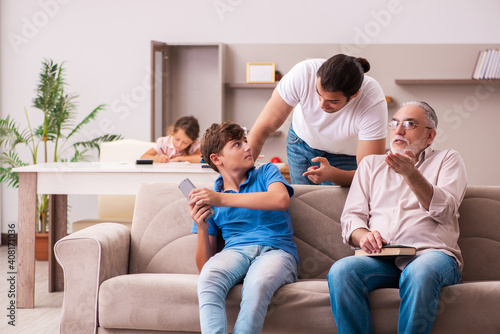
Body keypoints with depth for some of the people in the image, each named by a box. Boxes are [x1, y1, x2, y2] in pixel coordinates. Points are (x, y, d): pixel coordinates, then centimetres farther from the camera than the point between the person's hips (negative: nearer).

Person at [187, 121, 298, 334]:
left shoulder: (266, 173, 16)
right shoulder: (209, 199, 17)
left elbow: (281, 200, -11)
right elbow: (203, 266, 13)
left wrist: (223, 199, -13)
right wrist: (201, 228, -8)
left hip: (276, 250, -1)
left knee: (257, 283, -37)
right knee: (207, 278, -34)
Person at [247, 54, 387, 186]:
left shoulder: (374, 103, -38)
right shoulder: (303, 74, -36)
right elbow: (262, 129, -32)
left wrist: (331, 174, -53)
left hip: (346, 154, -1)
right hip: (302, 141, 1)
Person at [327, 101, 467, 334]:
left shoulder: (447, 160, 19)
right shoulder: (371, 164, 28)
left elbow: (444, 211, 1)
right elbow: (351, 216, 17)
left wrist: (410, 173, -15)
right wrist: (363, 236, -8)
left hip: (431, 255, -2)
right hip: (381, 260, 2)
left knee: (420, 271, -40)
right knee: (340, 270, -31)